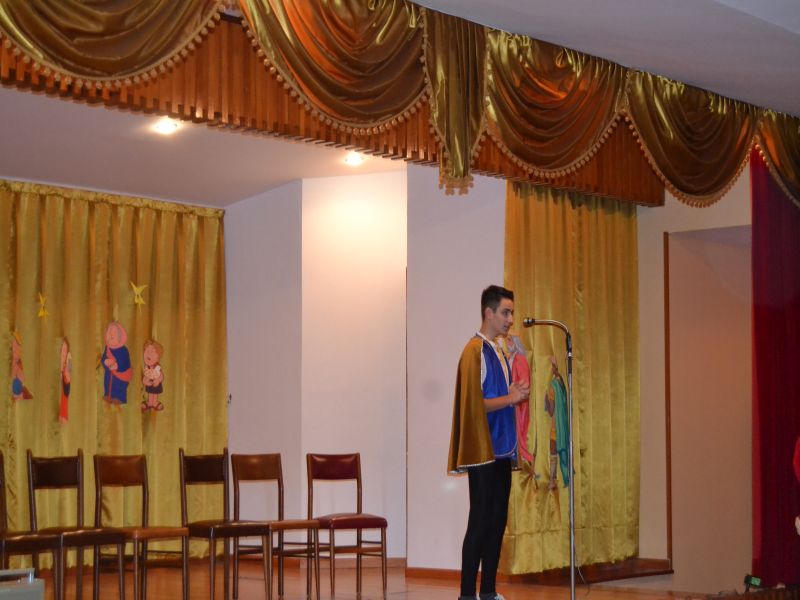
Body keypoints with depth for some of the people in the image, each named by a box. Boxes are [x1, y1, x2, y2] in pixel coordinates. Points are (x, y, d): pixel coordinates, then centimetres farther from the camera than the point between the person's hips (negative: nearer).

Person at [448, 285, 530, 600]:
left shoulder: (498, 352, 17)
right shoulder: (475, 350, -10)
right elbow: (472, 404, -17)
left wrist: (517, 394, 4)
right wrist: (509, 398, -14)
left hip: (501, 449, 9)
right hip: (482, 451, -9)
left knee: (497, 520, 9)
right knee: (480, 521, -8)